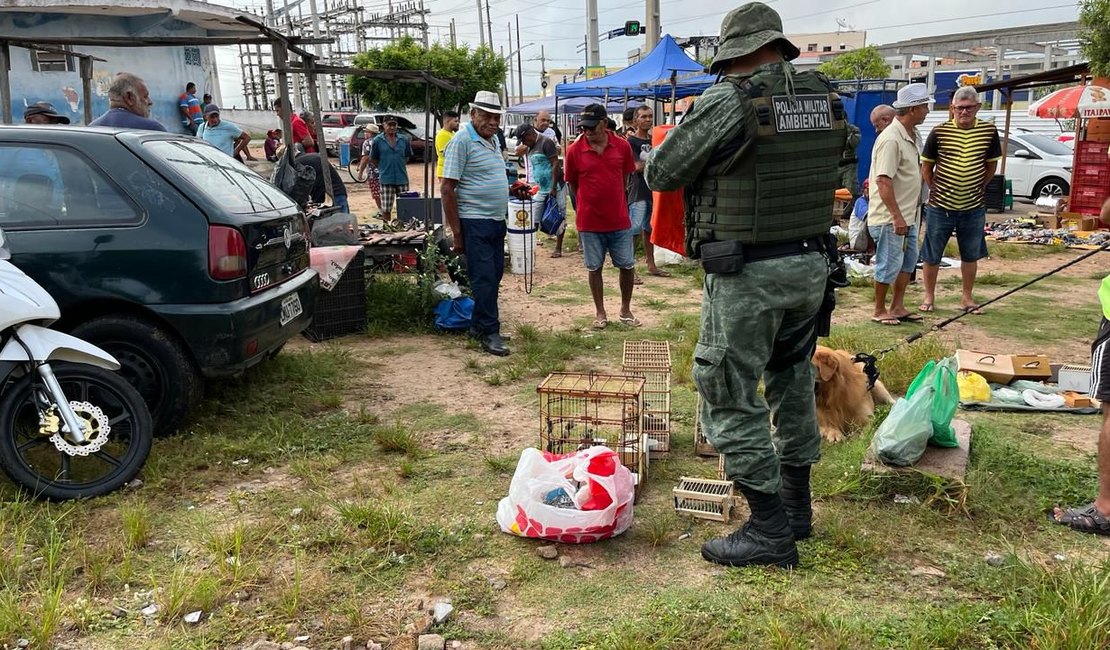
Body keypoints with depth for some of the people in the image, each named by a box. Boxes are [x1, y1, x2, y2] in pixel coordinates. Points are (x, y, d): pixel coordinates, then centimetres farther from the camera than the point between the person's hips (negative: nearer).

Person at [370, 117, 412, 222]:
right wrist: (382, 169, 4)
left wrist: (399, 166, 10)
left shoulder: (403, 140, 7)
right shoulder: (378, 141, 0)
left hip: (402, 178, 2)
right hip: (386, 179, -2)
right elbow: (373, 159, 5)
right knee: (386, 208, -1)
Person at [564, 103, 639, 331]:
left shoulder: (622, 146, -5)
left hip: (619, 220, 1)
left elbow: (625, 178, 9)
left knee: (627, 266, 9)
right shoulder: (574, 150, -8)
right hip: (589, 222, -1)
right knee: (594, 268, 9)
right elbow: (573, 184, 5)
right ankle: (600, 313, 23)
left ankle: (626, 310, 27)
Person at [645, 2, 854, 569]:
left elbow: (660, 174, -8)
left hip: (747, 273, -7)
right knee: (793, 382, 20)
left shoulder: (730, 100, -15)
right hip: (812, 264, 8)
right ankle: (796, 503, 33)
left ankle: (770, 529, 6)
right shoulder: (827, 99, 5)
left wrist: (658, 153, 13)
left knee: (730, 396, 2)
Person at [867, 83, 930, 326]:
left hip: (907, 216, 10)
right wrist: (897, 216, -26)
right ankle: (879, 311, 13)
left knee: (908, 261, 16)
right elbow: (883, 181, -25)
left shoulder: (910, 136, 12)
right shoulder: (891, 139, -20)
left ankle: (897, 308, 26)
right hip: (890, 218, -10)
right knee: (889, 265, -1)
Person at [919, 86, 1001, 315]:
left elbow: (991, 165, 12)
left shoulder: (989, 131, -1)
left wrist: (979, 188, 8)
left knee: (971, 255, 12)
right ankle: (929, 296, 22)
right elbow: (926, 167, 3)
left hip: (974, 207, 2)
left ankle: (966, 297, 26)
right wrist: (935, 190, 1)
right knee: (932, 255, 7)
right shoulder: (939, 132, -7)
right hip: (940, 206, -2)